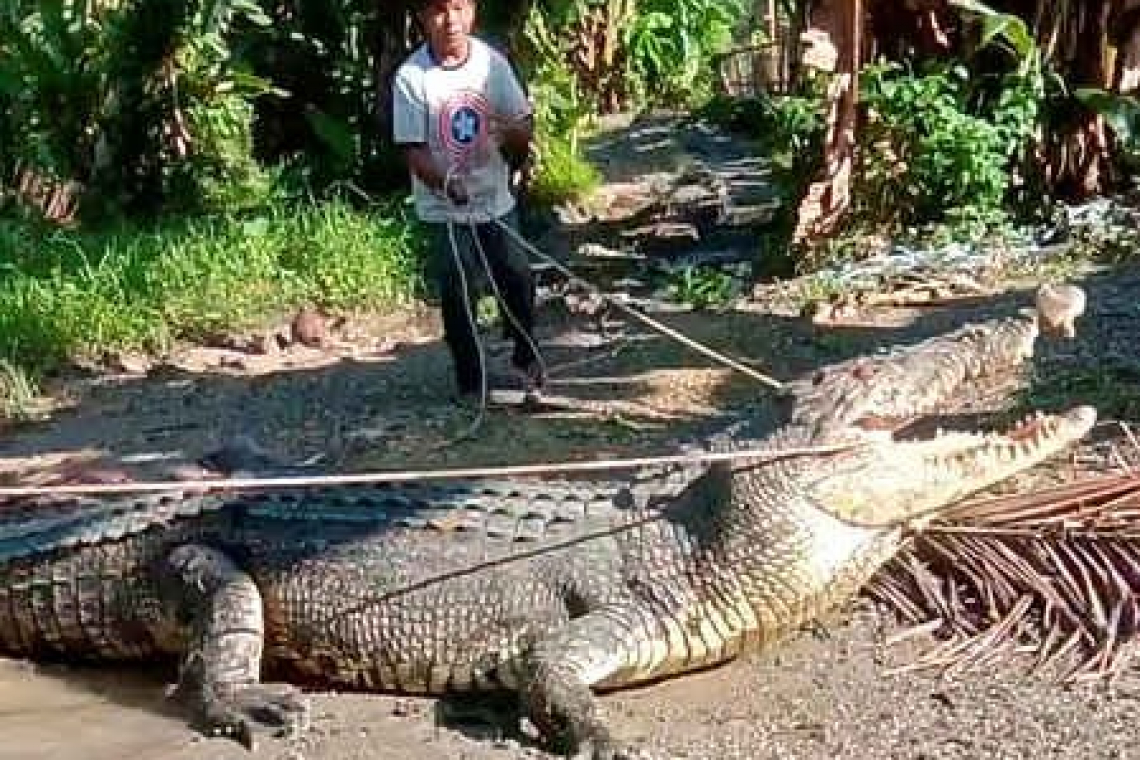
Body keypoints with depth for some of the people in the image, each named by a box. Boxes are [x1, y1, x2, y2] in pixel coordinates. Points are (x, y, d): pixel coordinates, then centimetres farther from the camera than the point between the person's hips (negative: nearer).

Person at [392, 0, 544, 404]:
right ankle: (470, 382, 16)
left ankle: (526, 357, 36)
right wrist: (446, 185, -32)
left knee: (518, 279, 9)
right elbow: (413, 149, -14)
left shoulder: (492, 62, -5)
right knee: (456, 295, -1)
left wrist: (513, 132, -24)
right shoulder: (411, 77, -14)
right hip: (443, 210, -3)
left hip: (496, 201, 3)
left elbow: (525, 128, 0)